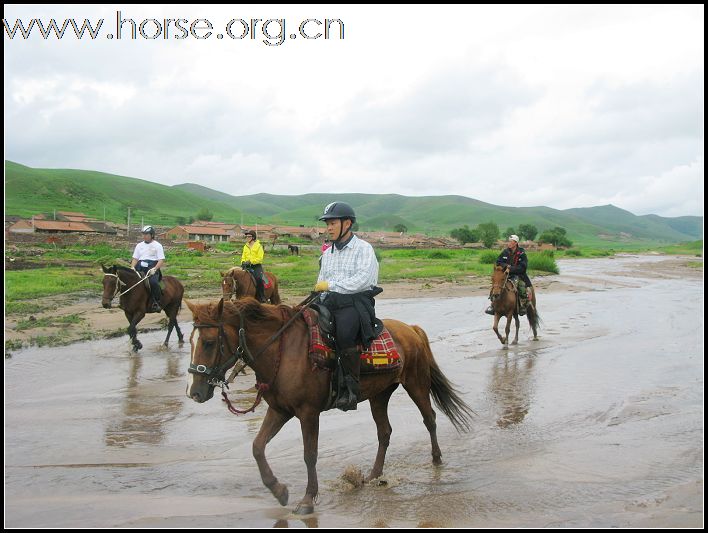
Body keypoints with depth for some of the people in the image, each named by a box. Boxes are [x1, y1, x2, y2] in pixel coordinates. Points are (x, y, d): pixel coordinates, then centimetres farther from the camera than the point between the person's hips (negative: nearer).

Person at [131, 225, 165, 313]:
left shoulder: (157, 246, 6)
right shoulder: (139, 245, 21)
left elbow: (161, 260, -2)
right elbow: (135, 259, 20)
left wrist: (154, 269, -18)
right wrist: (132, 267, -1)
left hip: (152, 268, -5)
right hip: (140, 268, 5)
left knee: (153, 282, -33)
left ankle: (157, 302, -21)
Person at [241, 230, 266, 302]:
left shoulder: (258, 246, -4)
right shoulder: (245, 246, 14)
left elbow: (260, 258, -9)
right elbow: (243, 257, 20)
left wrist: (250, 261, -19)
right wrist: (243, 262, -3)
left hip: (257, 266, -6)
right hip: (248, 266, 6)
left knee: (258, 278, -28)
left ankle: (262, 297, -19)